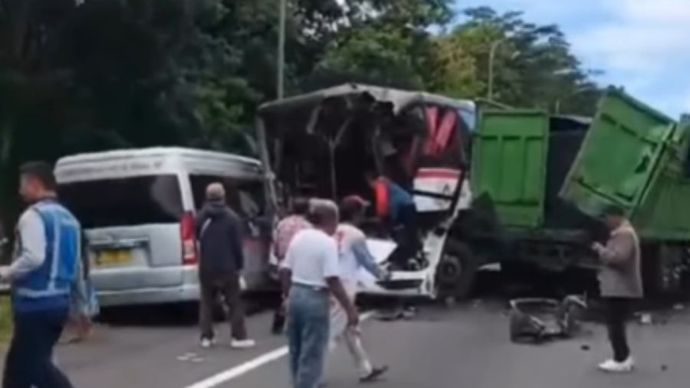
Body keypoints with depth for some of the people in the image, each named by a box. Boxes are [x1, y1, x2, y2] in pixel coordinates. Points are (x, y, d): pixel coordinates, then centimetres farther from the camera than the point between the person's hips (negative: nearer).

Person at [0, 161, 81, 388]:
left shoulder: (34, 215, -11)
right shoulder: (68, 218, 16)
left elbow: (33, 257, -25)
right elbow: (77, 267, 19)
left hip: (36, 304, -9)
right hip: (59, 302, 9)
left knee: (34, 366, -5)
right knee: (18, 364, 16)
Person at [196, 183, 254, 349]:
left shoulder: (201, 217, 2)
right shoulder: (231, 217, -8)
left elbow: (197, 240, 11)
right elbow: (237, 244, -7)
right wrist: (239, 265, 0)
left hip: (206, 267, 3)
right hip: (227, 267, -3)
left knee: (207, 302, 12)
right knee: (234, 302, 3)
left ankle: (207, 336, 10)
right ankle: (238, 336, 0)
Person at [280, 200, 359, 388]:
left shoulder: (299, 237, 8)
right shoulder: (328, 242, -14)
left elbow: (285, 271, 11)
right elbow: (332, 280, -20)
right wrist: (350, 308, -15)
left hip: (296, 295, 8)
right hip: (315, 298, -8)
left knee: (297, 351, 19)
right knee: (311, 355, -1)